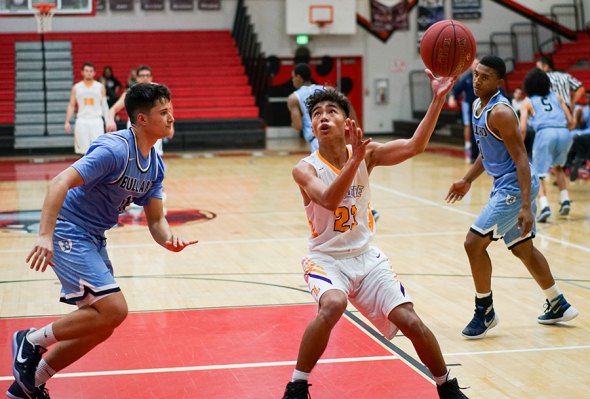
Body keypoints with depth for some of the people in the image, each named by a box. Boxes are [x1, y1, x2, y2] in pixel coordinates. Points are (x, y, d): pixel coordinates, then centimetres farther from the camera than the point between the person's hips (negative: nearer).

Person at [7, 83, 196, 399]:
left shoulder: (155, 166, 6)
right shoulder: (114, 149, -21)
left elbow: (155, 220, 8)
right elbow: (60, 183, -29)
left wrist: (169, 239, -15)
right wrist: (45, 236, -39)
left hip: (93, 240, 9)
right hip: (68, 233, -9)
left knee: (101, 326, 10)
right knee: (113, 309, -20)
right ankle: (32, 341, -3)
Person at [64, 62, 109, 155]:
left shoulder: (100, 87, 6)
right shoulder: (76, 87, 7)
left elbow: (104, 105, 8)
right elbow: (71, 105, 8)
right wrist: (67, 122, -1)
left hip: (96, 121, -1)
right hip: (82, 121, 1)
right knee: (84, 150, 2)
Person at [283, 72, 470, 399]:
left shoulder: (366, 154, -6)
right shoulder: (305, 169, -15)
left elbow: (414, 146, -21)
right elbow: (329, 200, -35)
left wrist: (438, 99, -31)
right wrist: (355, 159, -46)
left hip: (366, 257, 3)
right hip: (326, 259, -3)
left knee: (410, 322, -7)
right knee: (333, 305, -35)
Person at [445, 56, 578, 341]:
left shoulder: (500, 112, -20)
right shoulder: (478, 106, 9)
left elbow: (521, 159, -23)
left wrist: (526, 206, -27)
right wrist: (467, 180, 17)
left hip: (514, 187, -10)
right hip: (505, 186, 10)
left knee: (474, 242, -10)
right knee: (523, 248, 20)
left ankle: (485, 311, 5)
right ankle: (559, 306, 34)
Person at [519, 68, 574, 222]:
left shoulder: (528, 102, 16)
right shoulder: (556, 96, 24)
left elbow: (523, 128, 5)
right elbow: (571, 122, 18)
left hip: (545, 133, -3)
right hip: (564, 133, 3)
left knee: (538, 175, 7)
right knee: (557, 167, 29)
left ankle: (544, 206, -14)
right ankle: (565, 200, 17)